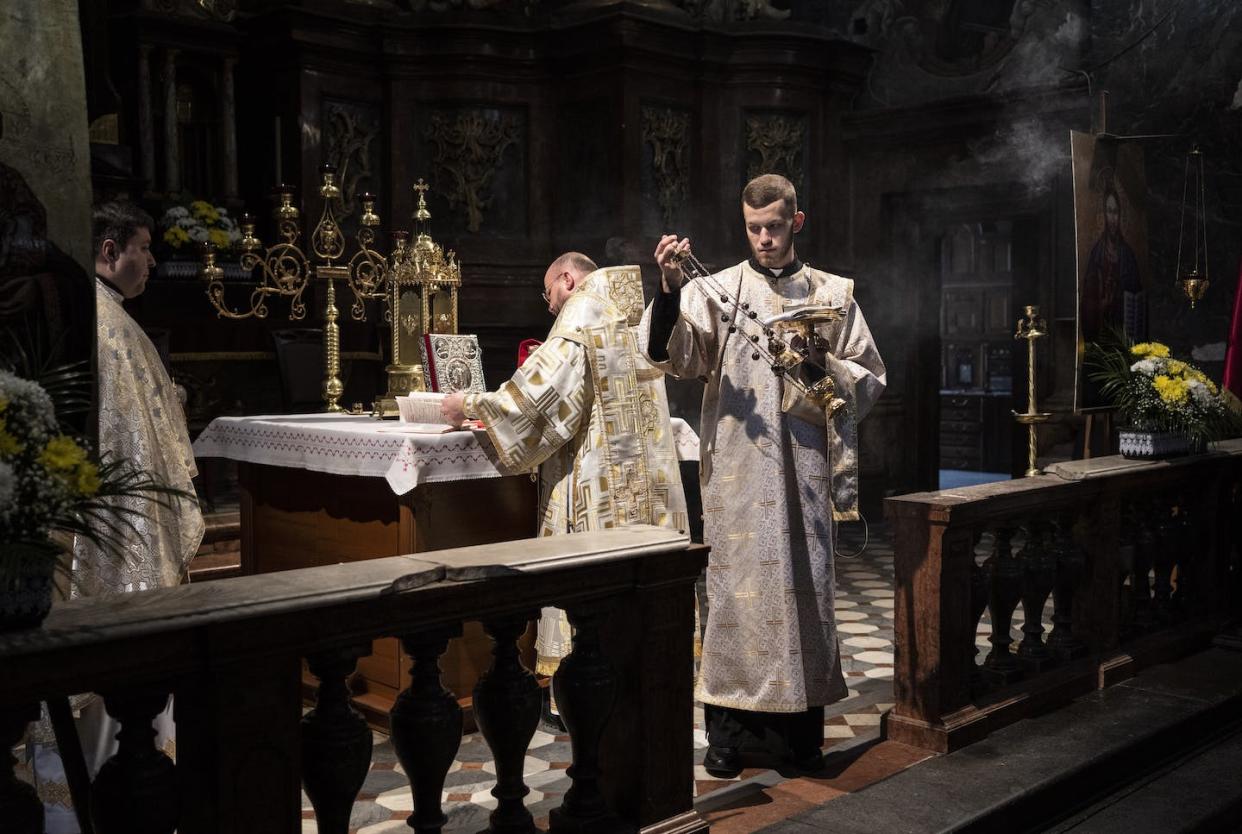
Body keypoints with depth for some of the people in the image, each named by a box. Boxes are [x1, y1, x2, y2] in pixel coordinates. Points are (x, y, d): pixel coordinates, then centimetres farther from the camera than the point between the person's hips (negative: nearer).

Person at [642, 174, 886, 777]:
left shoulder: (833, 294, 10)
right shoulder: (716, 290, 4)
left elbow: (870, 376, 10)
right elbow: (672, 354, -10)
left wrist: (821, 364, -9)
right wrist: (670, 290, -25)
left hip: (805, 467, 2)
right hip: (737, 470, -1)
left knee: (804, 585, 5)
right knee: (736, 584, 1)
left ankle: (801, 725, 17)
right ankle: (728, 728, 11)